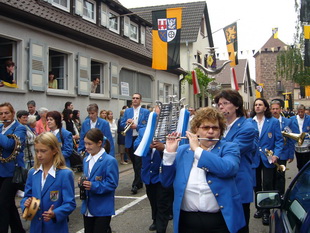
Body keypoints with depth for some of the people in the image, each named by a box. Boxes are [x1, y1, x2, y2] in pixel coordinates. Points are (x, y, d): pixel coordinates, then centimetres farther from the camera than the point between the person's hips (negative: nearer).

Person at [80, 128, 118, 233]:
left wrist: (93, 186, -25)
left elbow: (112, 184, -17)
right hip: (87, 208, 7)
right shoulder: (86, 160, 9)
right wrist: (82, 182, -5)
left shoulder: (110, 161, -15)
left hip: (102, 209, -7)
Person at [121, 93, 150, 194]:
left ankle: (135, 184, -5)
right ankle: (139, 182, 24)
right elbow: (122, 124, 7)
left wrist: (136, 126, -18)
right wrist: (127, 123, -13)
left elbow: (147, 126, -6)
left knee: (138, 163, -7)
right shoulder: (127, 111, 12)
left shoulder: (145, 112, 1)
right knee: (134, 162, 12)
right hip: (130, 140, 4)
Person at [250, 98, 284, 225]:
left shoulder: (274, 122, -3)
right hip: (254, 159, 3)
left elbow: (279, 140, -4)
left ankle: (266, 211, 12)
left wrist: (276, 154, -16)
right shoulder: (249, 122, 3)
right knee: (256, 185, 13)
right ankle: (259, 208, 30)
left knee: (267, 185, 0)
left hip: (268, 159, -2)